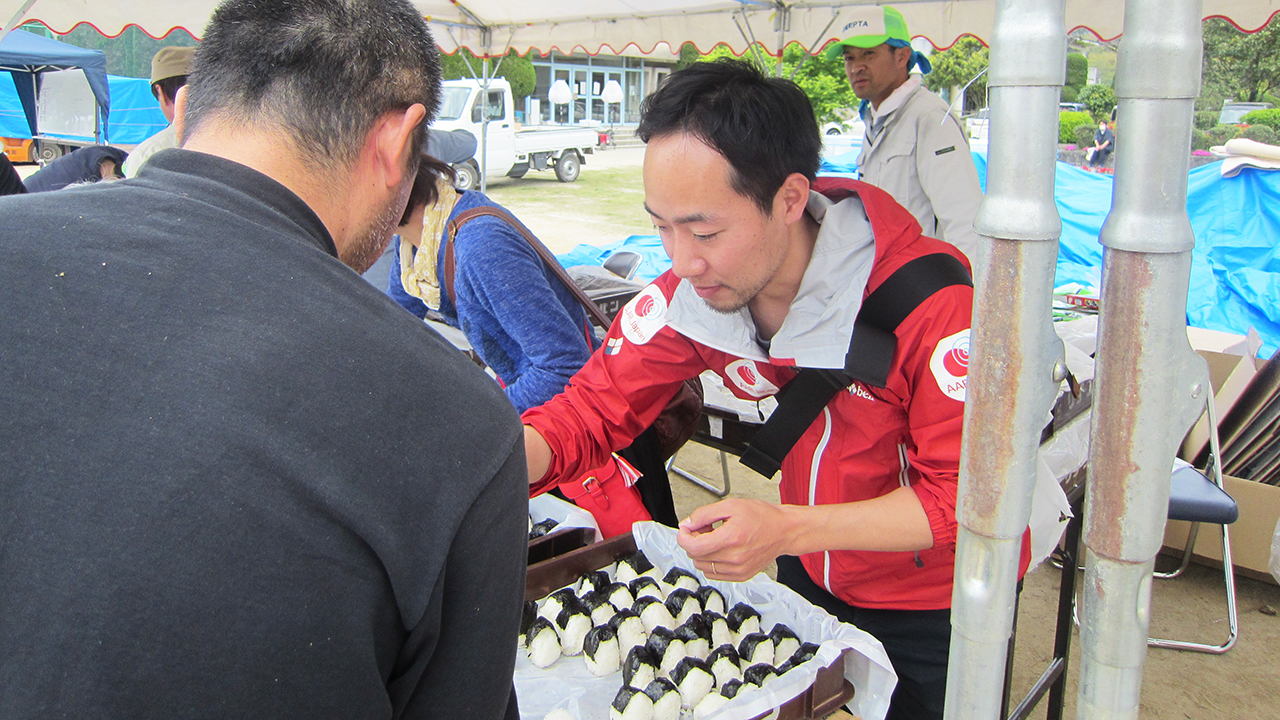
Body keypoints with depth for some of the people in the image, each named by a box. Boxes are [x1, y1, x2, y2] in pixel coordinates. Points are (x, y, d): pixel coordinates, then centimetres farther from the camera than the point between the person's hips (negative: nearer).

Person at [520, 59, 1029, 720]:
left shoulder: (933, 302, -33)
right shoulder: (690, 292, -19)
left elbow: (964, 495, -28)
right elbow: (591, 409, -12)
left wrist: (787, 530, -41)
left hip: (939, 599, -4)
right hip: (810, 573, 5)